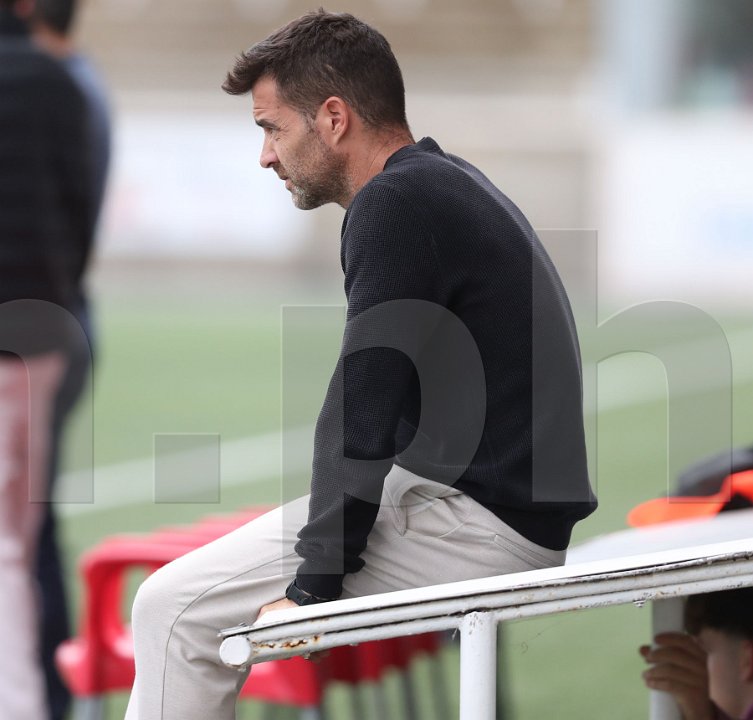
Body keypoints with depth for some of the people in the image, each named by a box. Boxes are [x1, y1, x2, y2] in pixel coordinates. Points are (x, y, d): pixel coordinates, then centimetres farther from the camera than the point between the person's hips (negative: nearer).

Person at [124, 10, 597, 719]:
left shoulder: (396, 204, -15)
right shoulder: (452, 184, 17)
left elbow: (361, 413, -19)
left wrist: (312, 584, -14)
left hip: (478, 526, -11)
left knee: (174, 608, -9)